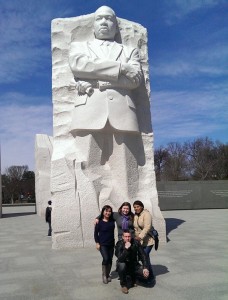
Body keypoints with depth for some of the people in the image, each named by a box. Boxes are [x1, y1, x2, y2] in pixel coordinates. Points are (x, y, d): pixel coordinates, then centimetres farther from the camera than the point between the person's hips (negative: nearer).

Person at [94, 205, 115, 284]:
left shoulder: (112, 220, -1)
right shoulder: (99, 222, -10)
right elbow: (96, 233, -5)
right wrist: (97, 243, -8)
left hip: (111, 244, 4)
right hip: (102, 244, -4)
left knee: (110, 259, 8)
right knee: (106, 259, -15)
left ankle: (108, 275, 26)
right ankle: (104, 275, 7)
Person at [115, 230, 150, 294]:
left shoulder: (136, 243, -14)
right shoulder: (119, 244, -21)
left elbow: (143, 256, -9)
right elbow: (120, 259, -33)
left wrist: (145, 267, -21)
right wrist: (126, 249, -46)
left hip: (134, 265, 2)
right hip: (124, 265, -2)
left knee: (146, 274, -20)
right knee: (121, 265, -36)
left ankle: (133, 277, 14)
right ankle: (123, 284, -9)